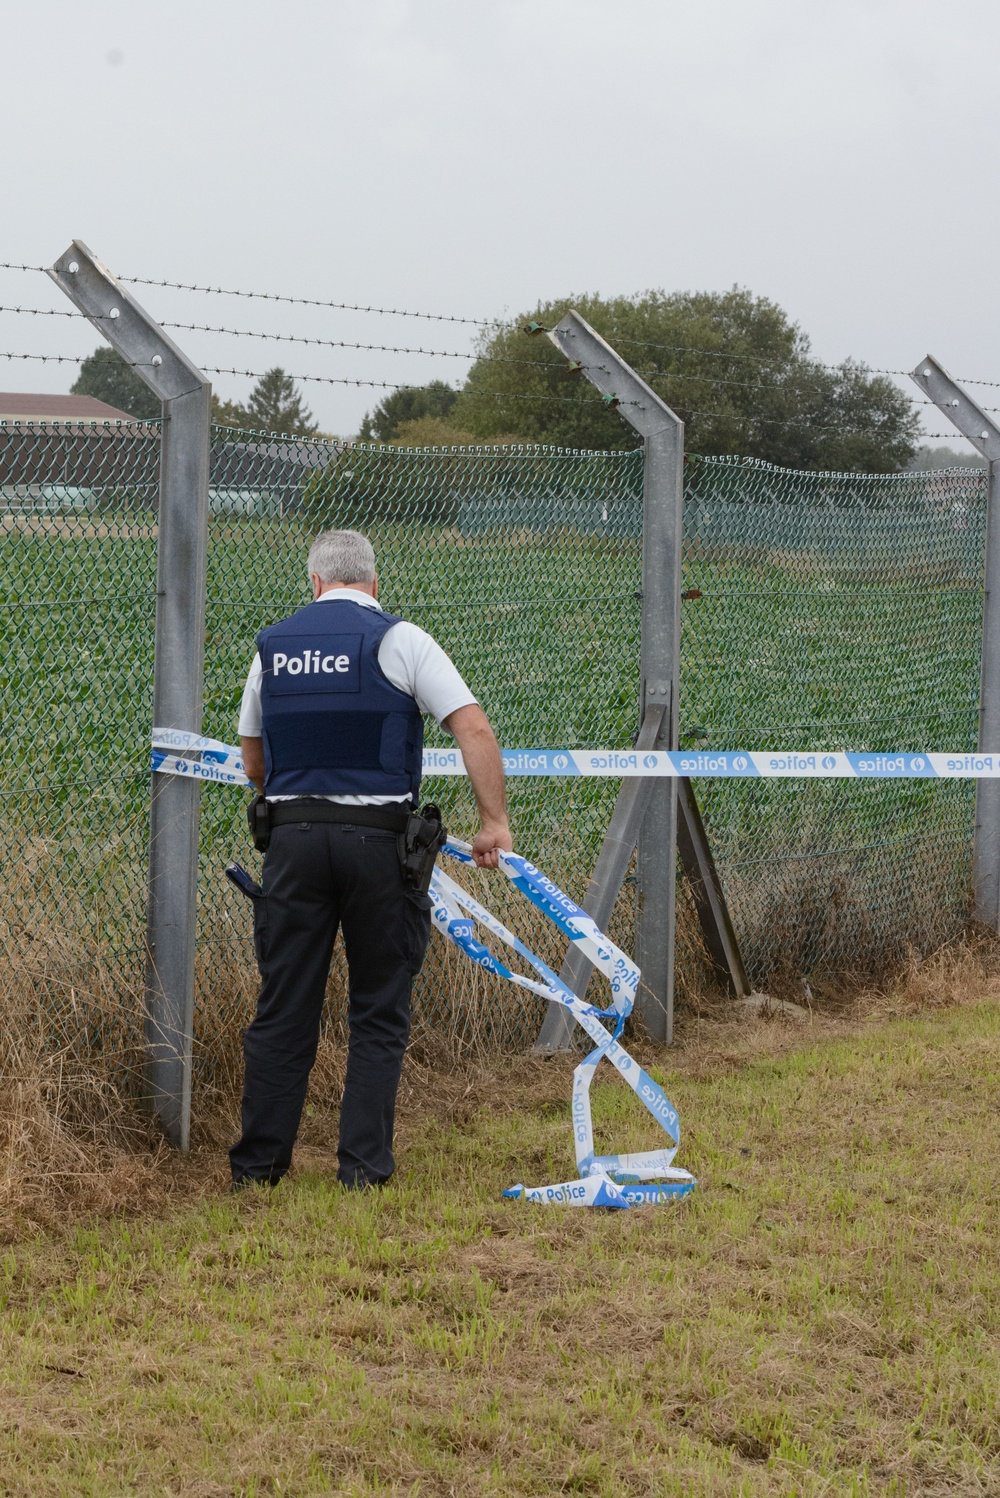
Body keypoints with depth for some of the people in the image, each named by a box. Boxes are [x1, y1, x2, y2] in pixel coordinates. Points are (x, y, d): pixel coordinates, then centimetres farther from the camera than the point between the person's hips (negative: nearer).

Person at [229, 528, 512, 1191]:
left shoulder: (272, 646, 11)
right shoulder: (398, 640, -1)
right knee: (379, 1011, 7)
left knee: (284, 1006, 9)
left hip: (293, 838, 3)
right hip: (380, 839, -3)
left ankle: (259, 1161, 12)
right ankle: (364, 1163, 8)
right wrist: (495, 822, -6)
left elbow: (254, 765, 19)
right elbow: (475, 730, -10)